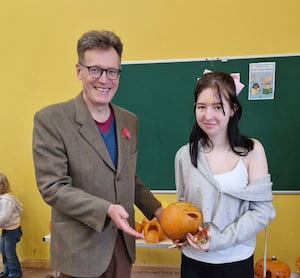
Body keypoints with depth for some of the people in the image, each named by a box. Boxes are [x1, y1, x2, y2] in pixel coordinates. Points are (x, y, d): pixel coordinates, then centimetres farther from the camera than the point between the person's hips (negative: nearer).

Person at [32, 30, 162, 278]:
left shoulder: (130, 121, 5)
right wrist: (106, 210, -25)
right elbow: (52, 187, -16)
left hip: (122, 244, 5)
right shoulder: (50, 119, -13)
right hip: (79, 249, -5)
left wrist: (155, 209, 1)